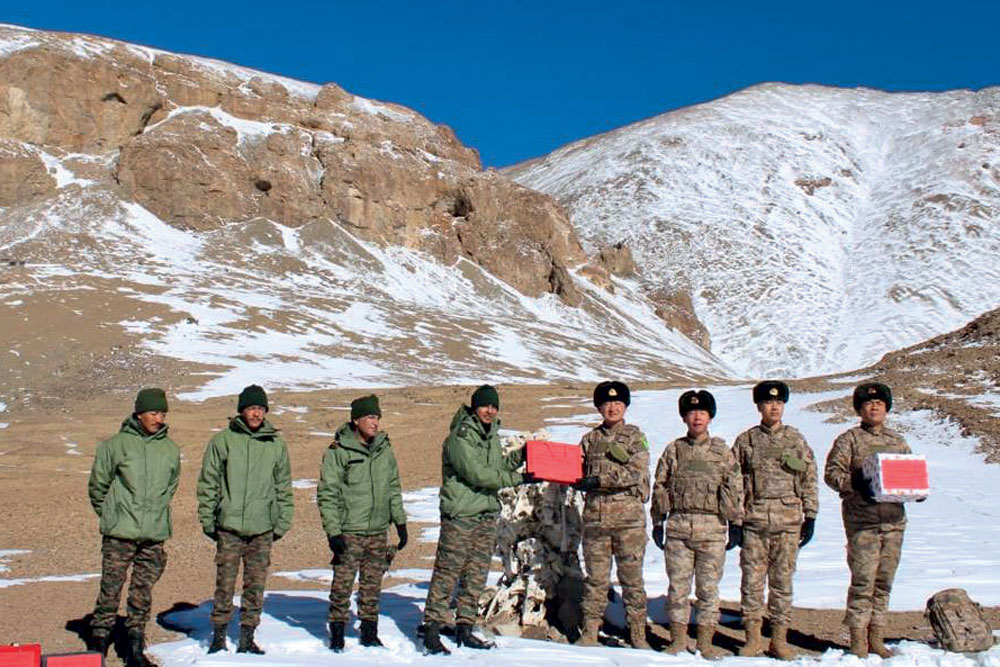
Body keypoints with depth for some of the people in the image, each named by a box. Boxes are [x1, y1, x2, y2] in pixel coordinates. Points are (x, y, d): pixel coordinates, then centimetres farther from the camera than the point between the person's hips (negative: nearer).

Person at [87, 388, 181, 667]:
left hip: (154, 535, 3)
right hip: (119, 533, -3)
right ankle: (98, 642, 10)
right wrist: (110, 514, 9)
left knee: (143, 593, 8)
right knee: (110, 590, -1)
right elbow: (98, 484, 4)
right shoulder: (116, 445, -4)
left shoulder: (171, 450, 7)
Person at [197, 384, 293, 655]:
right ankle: (219, 636, 14)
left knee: (256, 586, 5)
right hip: (229, 526, -2)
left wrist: (282, 523, 8)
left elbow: (284, 487, 13)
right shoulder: (223, 440, 0)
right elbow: (208, 483, 3)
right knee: (225, 584, 1)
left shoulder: (276, 444, 8)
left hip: (263, 529, 2)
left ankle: (247, 637, 15)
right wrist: (207, 520, 0)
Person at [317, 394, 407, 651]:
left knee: (372, 586, 10)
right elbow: (327, 494, -8)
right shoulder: (338, 451, -8)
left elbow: (394, 488, 17)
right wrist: (333, 531, -14)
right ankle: (337, 633, 10)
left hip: (379, 531, 5)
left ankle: (369, 633, 21)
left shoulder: (384, 449, 9)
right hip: (349, 531, -5)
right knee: (342, 584, -3)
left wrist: (400, 522, 13)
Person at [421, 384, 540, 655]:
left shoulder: (491, 434, 15)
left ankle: (464, 628, 17)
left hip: (487, 513, 8)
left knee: (477, 575, 9)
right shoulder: (460, 436, -13)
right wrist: (518, 478, -18)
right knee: (447, 572, -6)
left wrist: (520, 456, 11)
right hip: (460, 513, -8)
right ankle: (432, 629, -1)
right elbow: (476, 473, -20)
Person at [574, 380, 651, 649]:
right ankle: (589, 632, 11)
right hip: (595, 515, 2)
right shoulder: (590, 439, 15)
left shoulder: (635, 436, 5)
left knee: (631, 576, 1)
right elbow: (579, 476, 16)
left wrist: (600, 479, -16)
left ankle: (638, 634, 8)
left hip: (628, 515, -2)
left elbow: (636, 473, -9)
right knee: (595, 576, 5)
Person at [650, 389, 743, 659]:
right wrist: (657, 523, 8)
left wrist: (735, 524, 3)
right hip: (678, 526, 1)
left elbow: (734, 488, 7)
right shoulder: (673, 450, 8)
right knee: (678, 584, 4)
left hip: (712, 527, -1)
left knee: (709, 586, 3)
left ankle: (706, 640, 12)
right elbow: (660, 487, 11)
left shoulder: (722, 452, 6)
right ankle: (678, 638, 15)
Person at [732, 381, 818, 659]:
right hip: (753, 520, 0)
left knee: (782, 581, 5)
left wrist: (810, 518, 5)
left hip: (788, 522, 1)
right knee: (752, 581, 2)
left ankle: (779, 639, 13)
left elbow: (809, 481, 10)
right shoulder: (745, 441, 6)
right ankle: (753, 637, 12)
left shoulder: (796, 440, 9)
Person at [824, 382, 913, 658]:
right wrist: (854, 484, -21)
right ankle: (858, 640, 1)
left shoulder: (898, 441, 18)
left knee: (884, 582, 8)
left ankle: (876, 638, 17)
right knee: (863, 581, -7)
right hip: (862, 521, -5)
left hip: (894, 519, 5)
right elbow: (832, 472, -4)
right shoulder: (849, 439, 3)